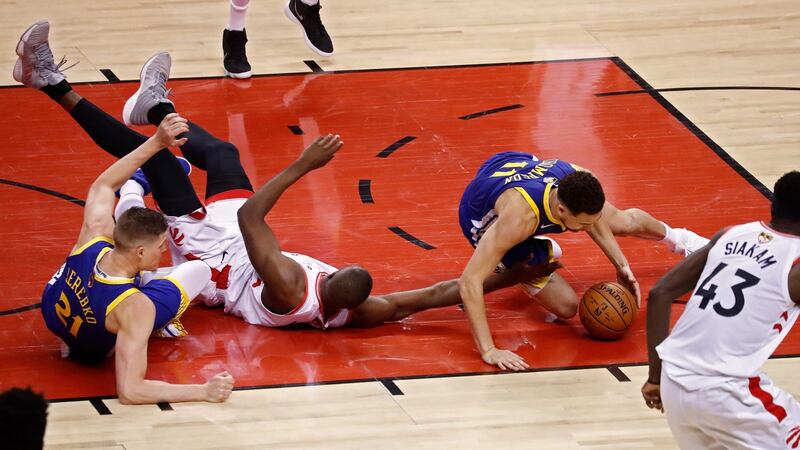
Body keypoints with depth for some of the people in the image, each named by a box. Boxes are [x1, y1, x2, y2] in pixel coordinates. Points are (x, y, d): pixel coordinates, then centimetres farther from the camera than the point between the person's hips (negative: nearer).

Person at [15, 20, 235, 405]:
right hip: (94, 348, -3)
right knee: (201, 270, 4)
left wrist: (157, 142, -17)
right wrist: (203, 392, -48)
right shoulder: (136, 308, -47)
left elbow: (102, 185, -15)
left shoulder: (93, 240, -36)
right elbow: (129, 391, -52)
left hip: (55, 310, 3)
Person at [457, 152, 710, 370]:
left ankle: (675, 238, 54)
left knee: (624, 222, 17)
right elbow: (469, 280, -51)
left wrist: (621, 265, -14)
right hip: (486, 220, -5)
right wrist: (488, 351, -55)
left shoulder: (579, 180, -32)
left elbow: (595, 221, -4)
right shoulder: (520, 217, -50)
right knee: (566, 306, -11)